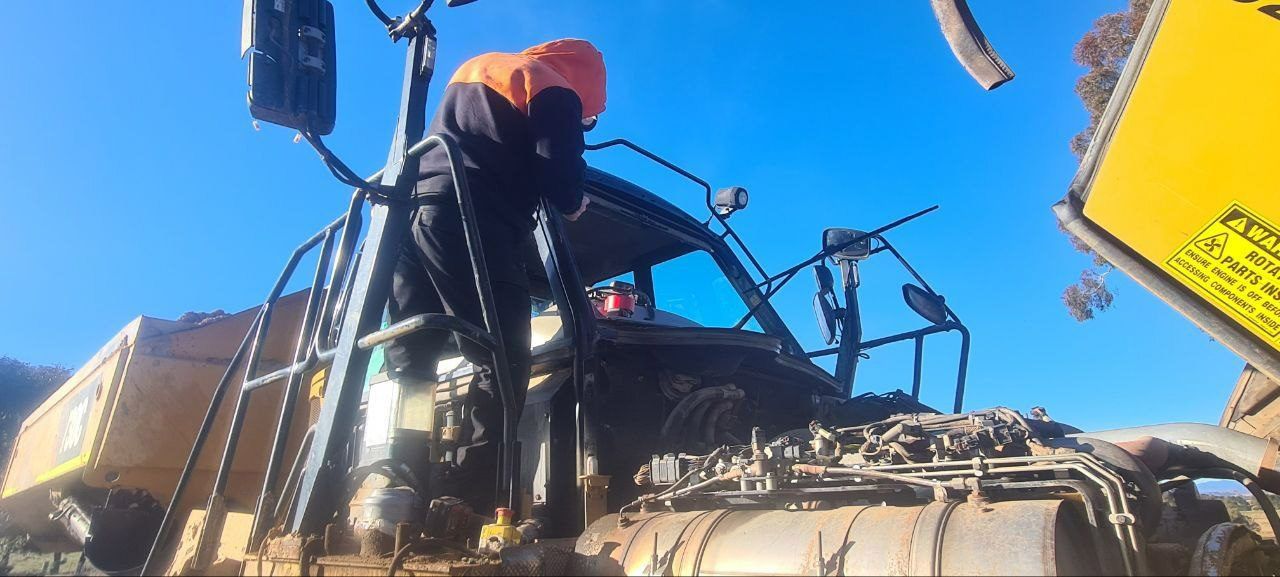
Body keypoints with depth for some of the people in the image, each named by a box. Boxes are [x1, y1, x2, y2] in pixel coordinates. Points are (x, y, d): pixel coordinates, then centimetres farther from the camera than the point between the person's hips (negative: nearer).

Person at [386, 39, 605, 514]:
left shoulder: (473, 69, 32)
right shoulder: (554, 91, 7)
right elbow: (558, 176, -4)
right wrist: (573, 206, 15)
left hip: (414, 209, 8)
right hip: (472, 223, -8)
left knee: (407, 361, 8)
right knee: (504, 364, -7)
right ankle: (469, 498, -15)